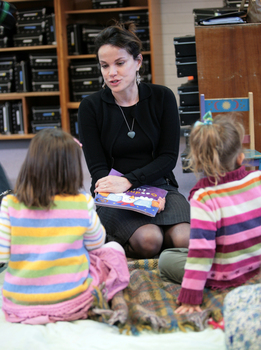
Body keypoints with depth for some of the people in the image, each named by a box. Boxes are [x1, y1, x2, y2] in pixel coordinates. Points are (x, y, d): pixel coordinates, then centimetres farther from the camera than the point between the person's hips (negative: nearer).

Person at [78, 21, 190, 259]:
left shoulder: (162, 97, 1)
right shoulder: (91, 107, -2)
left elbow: (169, 157, -3)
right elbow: (97, 168, -6)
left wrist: (128, 181, -20)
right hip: (113, 196, -1)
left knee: (184, 240, -27)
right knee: (149, 240, -31)